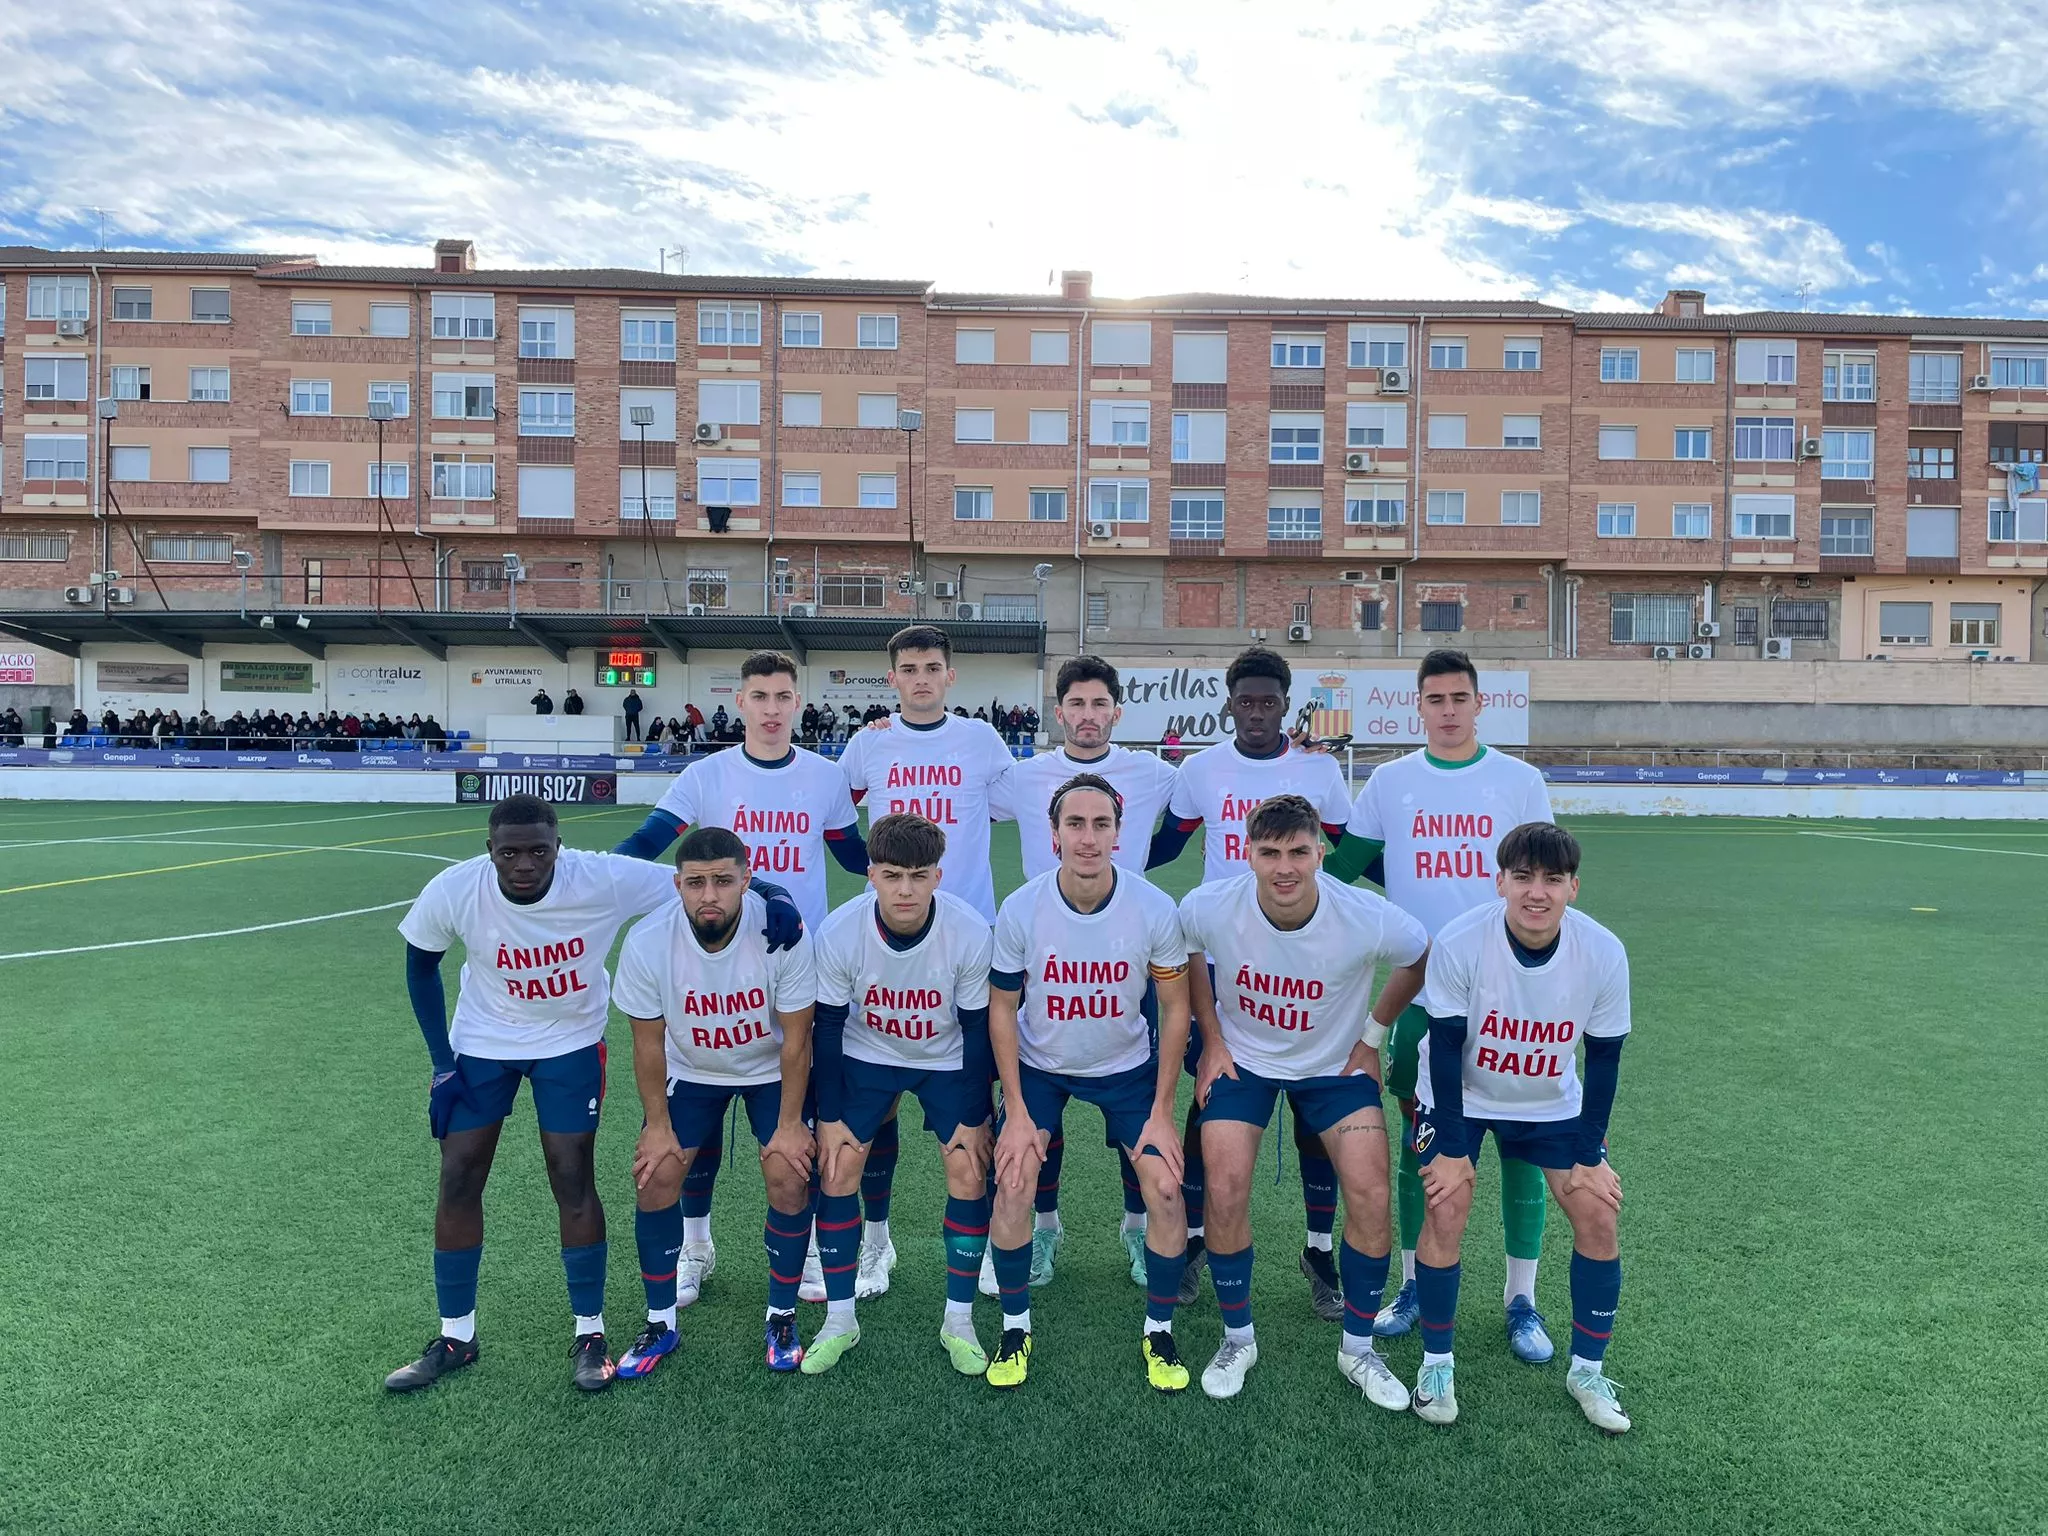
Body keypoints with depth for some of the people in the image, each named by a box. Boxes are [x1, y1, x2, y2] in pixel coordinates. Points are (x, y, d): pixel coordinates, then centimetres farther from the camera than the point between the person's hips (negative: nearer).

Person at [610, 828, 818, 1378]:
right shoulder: (648, 943, -28)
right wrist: (657, 1124, -6)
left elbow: (795, 1039, -19)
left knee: (790, 1181, -11)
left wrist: (789, 1123, -13)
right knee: (655, 1181, -6)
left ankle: (782, 1316, 13)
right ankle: (660, 1323, 17)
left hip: (772, 1069, -1)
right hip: (689, 1070, 2)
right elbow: (648, 1043, -12)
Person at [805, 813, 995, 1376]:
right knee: (836, 1169, -7)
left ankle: (959, 1320, 9)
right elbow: (827, 1025, -12)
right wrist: (829, 1115, -9)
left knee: (969, 1173, -10)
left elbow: (977, 1028, -15)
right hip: (865, 1055, 1)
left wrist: (974, 1119, -11)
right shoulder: (838, 933, -27)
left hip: (948, 1059, -1)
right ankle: (839, 1319, 11)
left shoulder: (970, 933, -29)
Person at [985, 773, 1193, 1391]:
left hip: (1127, 1066, 0)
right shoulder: (1021, 909, -21)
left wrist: (1161, 1112, -8)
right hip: (1039, 1065, 0)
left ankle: (1159, 1331, 15)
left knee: (1165, 1189, -9)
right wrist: (1017, 1111, -10)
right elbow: (1002, 1009, -8)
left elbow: (1175, 1007, -8)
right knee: (1012, 1186, -12)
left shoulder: (1155, 909, -21)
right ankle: (1015, 1328, 12)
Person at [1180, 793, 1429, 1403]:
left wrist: (1374, 1034, -1)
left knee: (1371, 1198, -10)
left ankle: (1358, 1348, 15)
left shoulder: (1370, 919, -29)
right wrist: (1212, 1039, -1)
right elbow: (1186, 958, 0)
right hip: (1242, 1057, 0)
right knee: (1225, 1196, -11)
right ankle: (1238, 1339, 15)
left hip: (1336, 1063, 0)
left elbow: (1422, 959, -4)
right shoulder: (1207, 908, -26)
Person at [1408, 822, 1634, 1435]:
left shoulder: (1604, 953, -23)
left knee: (1598, 1216, -3)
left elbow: (1603, 1058, -11)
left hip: (1551, 1104, 3)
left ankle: (1587, 1370, 19)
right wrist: (1450, 1148, -17)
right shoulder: (1460, 942, -30)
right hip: (1459, 1096, -2)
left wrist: (1588, 1156, -6)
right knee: (1445, 1212, -14)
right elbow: (1446, 1049, -21)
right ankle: (1436, 1363, 8)